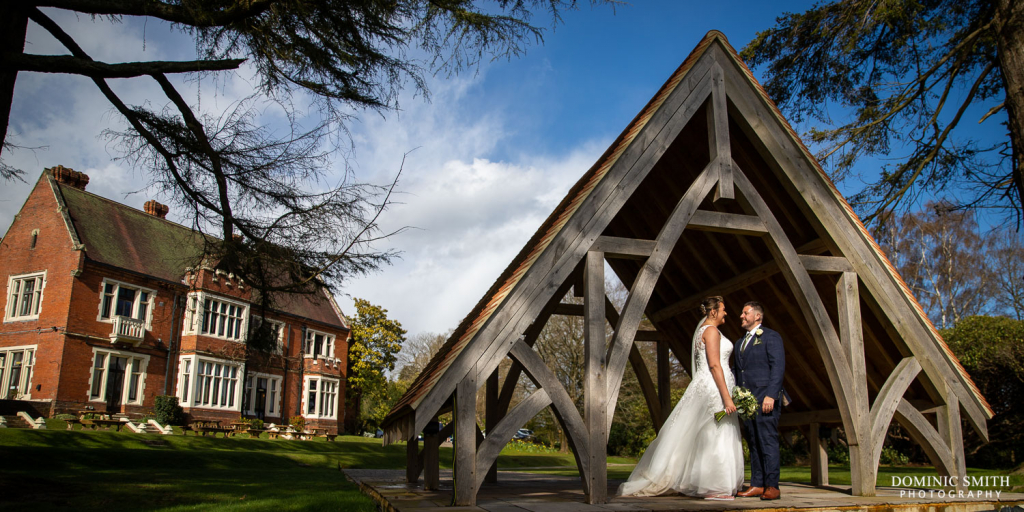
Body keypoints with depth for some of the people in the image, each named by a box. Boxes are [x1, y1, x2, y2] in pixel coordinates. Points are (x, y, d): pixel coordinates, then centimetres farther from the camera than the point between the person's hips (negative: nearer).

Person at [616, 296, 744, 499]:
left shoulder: (702, 330, 20)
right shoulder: (711, 331, -10)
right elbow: (714, 365, -19)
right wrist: (727, 397, -22)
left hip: (703, 387, 10)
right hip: (713, 388, -10)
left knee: (705, 439, 10)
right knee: (715, 438, -7)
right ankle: (712, 489, -3)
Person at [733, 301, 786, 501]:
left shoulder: (771, 337, 0)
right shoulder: (741, 342, 22)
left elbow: (778, 367, -9)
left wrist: (770, 395, -18)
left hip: (765, 399, -7)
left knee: (768, 441, -6)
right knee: (753, 443, 7)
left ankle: (772, 486, -2)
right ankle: (757, 485, 10)